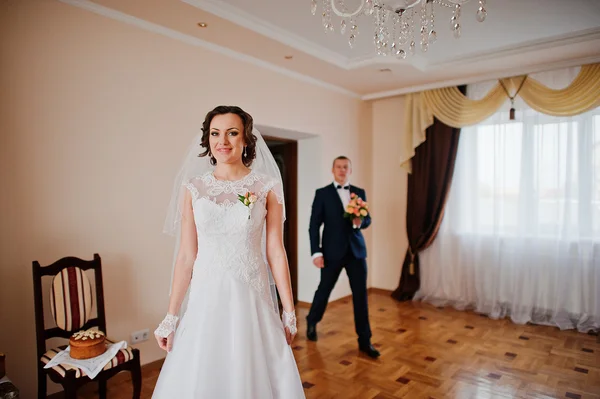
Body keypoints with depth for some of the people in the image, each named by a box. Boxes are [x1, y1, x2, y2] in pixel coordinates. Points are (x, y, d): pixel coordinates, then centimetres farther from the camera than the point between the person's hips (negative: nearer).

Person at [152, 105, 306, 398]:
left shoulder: (267, 186, -3)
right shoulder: (193, 187, 1)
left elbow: (276, 251, -1)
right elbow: (186, 256, 2)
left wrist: (289, 311, 1)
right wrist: (171, 316, 3)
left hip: (251, 298, -1)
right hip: (207, 298, 1)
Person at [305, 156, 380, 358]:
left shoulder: (360, 192, 9)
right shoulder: (322, 193, -1)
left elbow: (368, 219, 13)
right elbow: (314, 225, -4)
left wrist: (360, 222, -12)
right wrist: (316, 252, -11)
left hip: (356, 250, 3)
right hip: (332, 251, -2)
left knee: (361, 295, 4)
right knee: (324, 290, 11)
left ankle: (364, 341, 15)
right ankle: (311, 322, 38)